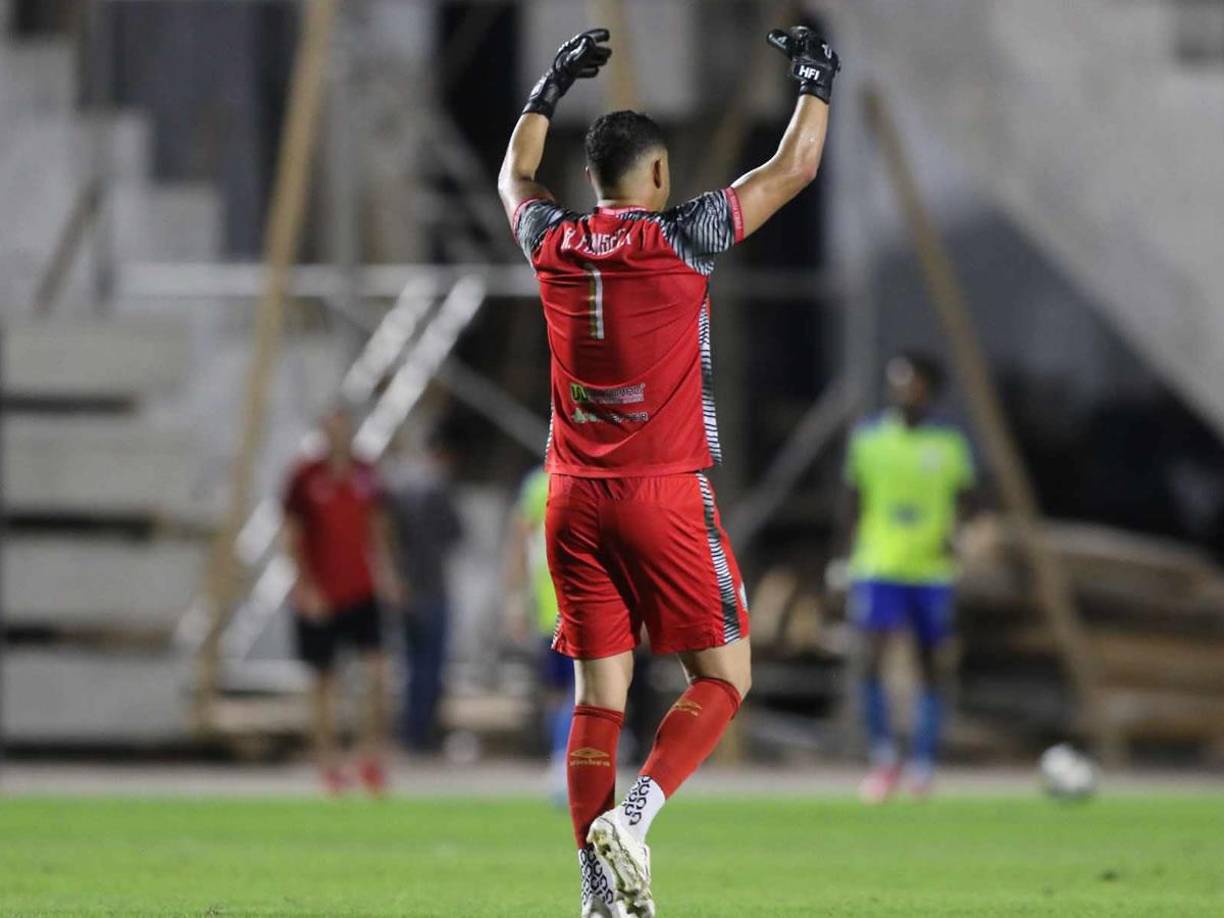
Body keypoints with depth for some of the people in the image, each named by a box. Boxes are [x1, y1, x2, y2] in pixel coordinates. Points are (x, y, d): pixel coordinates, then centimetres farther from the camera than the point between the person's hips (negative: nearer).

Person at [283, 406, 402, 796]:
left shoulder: (365, 475, 6)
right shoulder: (305, 478, -6)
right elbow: (292, 537, -5)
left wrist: (385, 572, 7)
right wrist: (307, 587, -11)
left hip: (360, 591, 3)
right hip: (319, 596, -3)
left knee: (377, 668, -12)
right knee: (324, 678, 5)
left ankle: (371, 752, -4)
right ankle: (328, 759, 17)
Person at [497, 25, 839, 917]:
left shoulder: (553, 243, 4)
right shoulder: (679, 238, -7)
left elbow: (514, 175, 28)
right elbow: (793, 169, 3)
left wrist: (554, 85, 40)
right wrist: (816, 80, 18)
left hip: (575, 499, 5)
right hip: (666, 493, -5)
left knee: (598, 697, 5)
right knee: (723, 677, 4)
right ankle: (632, 813, -17)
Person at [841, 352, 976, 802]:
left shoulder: (949, 444, 2)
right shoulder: (866, 439, 3)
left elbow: (963, 498, 8)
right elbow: (854, 498, 11)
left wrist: (953, 533, -10)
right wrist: (854, 550, 6)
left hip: (932, 570, 1)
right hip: (878, 567, -1)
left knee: (928, 665, 6)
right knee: (872, 659, -15)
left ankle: (923, 766, 16)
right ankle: (883, 757, -2)